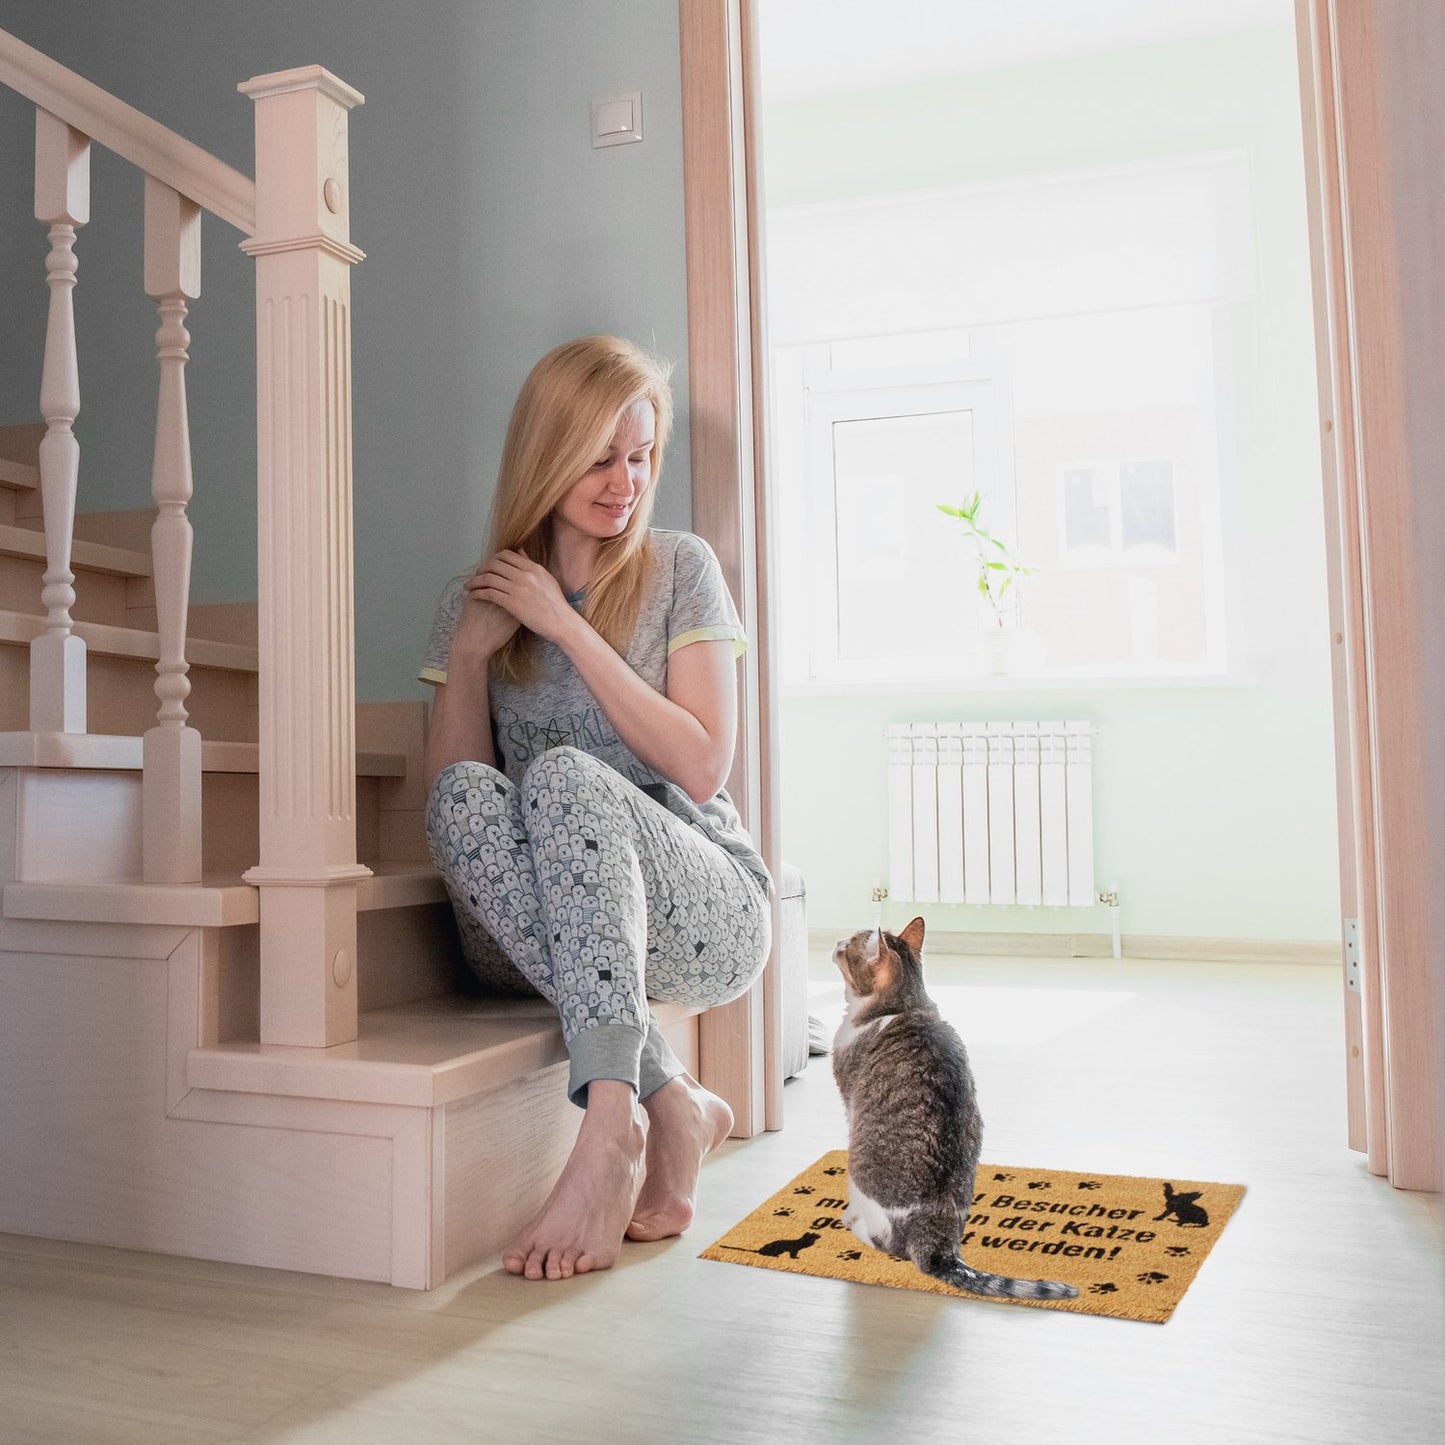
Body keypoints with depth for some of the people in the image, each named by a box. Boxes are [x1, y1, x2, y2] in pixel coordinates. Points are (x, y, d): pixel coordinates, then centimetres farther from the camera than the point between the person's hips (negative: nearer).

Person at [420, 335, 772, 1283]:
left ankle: (611, 1123, -37)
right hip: (542, 935, 3)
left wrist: (565, 625, -10)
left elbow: (701, 769, -8)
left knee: (562, 774, -31)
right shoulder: (477, 599, 11)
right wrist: (468, 655, -8)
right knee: (467, 798, -29)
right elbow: (449, 785, 5)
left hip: (707, 916, -2)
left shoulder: (680, 570, 3)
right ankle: (670, 1101, -27)